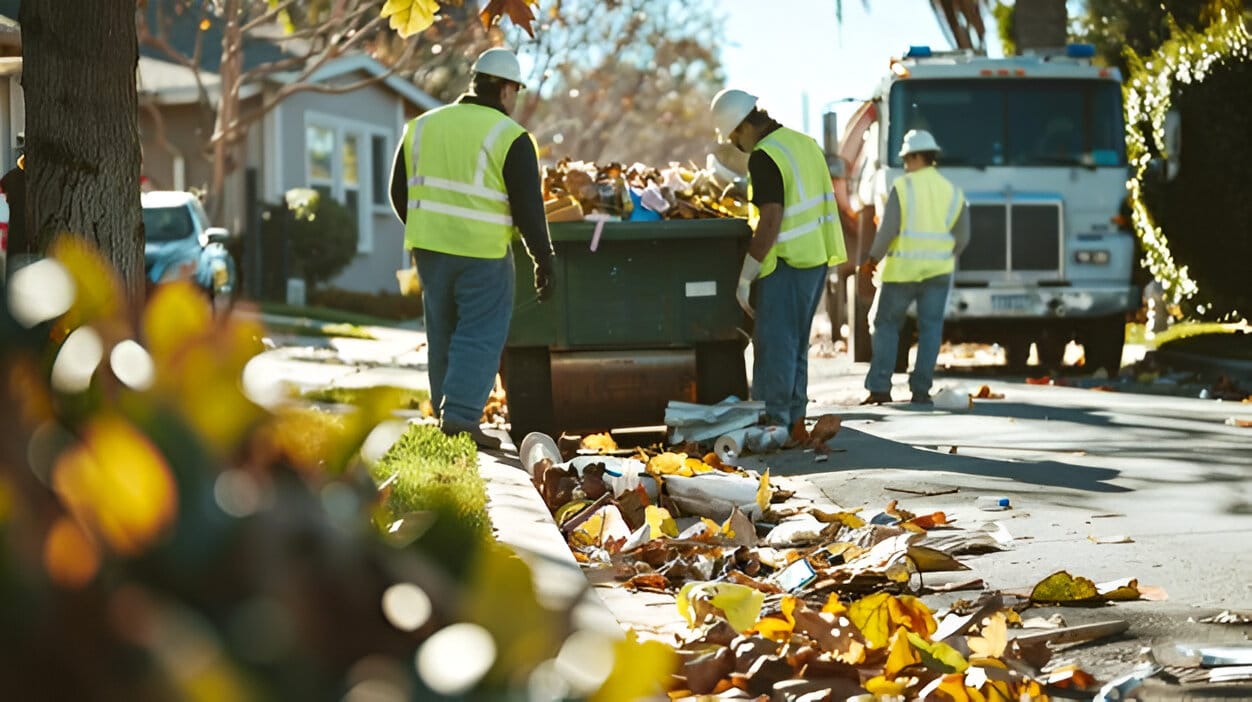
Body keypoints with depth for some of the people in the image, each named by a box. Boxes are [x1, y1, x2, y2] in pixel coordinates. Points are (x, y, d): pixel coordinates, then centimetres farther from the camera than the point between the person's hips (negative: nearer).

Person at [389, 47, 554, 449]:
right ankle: (461, 416, -9)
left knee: (443, 334, 16)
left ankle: (445, 412, 22)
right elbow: (529, 208, -9)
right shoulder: (509, 137, -8)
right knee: (480, 337, -1)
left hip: (429, 247, 6)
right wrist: (544, 261, -1)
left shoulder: (423, 126, 9)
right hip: (482, 252, -5)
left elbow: (400, 193, 15)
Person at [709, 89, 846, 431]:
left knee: (774, 345, -4)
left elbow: (770, 221, -22)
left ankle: (773, 420, -3)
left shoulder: (764, 158, -17)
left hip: (786, 262, -9)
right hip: (817, 258, 9)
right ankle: (793, 419, 21)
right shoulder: (804, 142, 12)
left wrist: (745, 278, -17)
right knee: (796, 344, 16)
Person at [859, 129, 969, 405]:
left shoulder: (902, 186, -6)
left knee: (886, 325, 7)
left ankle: (879, 387, 1)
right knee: (930, 329, 6)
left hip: (902, 269, -3)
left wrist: (871, 261, 0)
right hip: (938, 271, 3)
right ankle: (921, 389, 1)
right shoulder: (953, 192, 6)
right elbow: (962, 237, 7)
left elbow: (887, 229, -11)